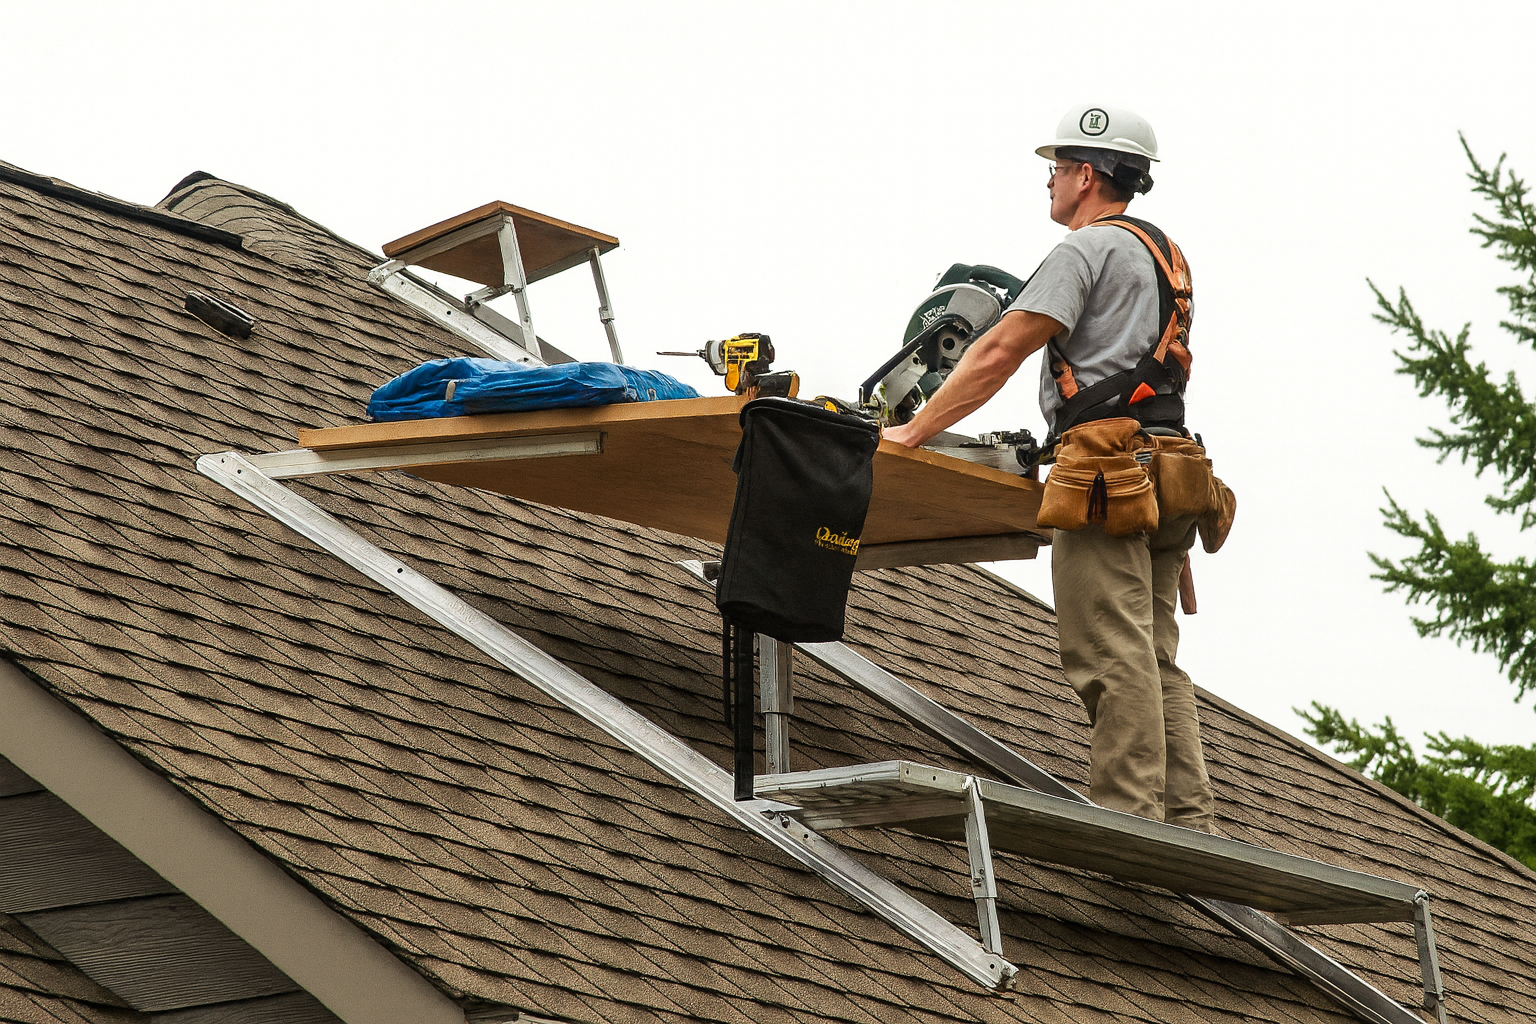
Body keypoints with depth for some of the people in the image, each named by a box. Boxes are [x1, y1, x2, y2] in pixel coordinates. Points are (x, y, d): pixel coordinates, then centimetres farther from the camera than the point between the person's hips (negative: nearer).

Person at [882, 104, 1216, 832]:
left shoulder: (1086, 249, -4)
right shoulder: (1166, 256, 25)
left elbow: (1001, 353, -9)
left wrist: (915, 431, -5)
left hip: (1108, 465, -9)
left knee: (1112, 651, -12)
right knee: (1154, 656, 8)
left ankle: (1128, 814, -17)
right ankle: (1187, 819, 4)